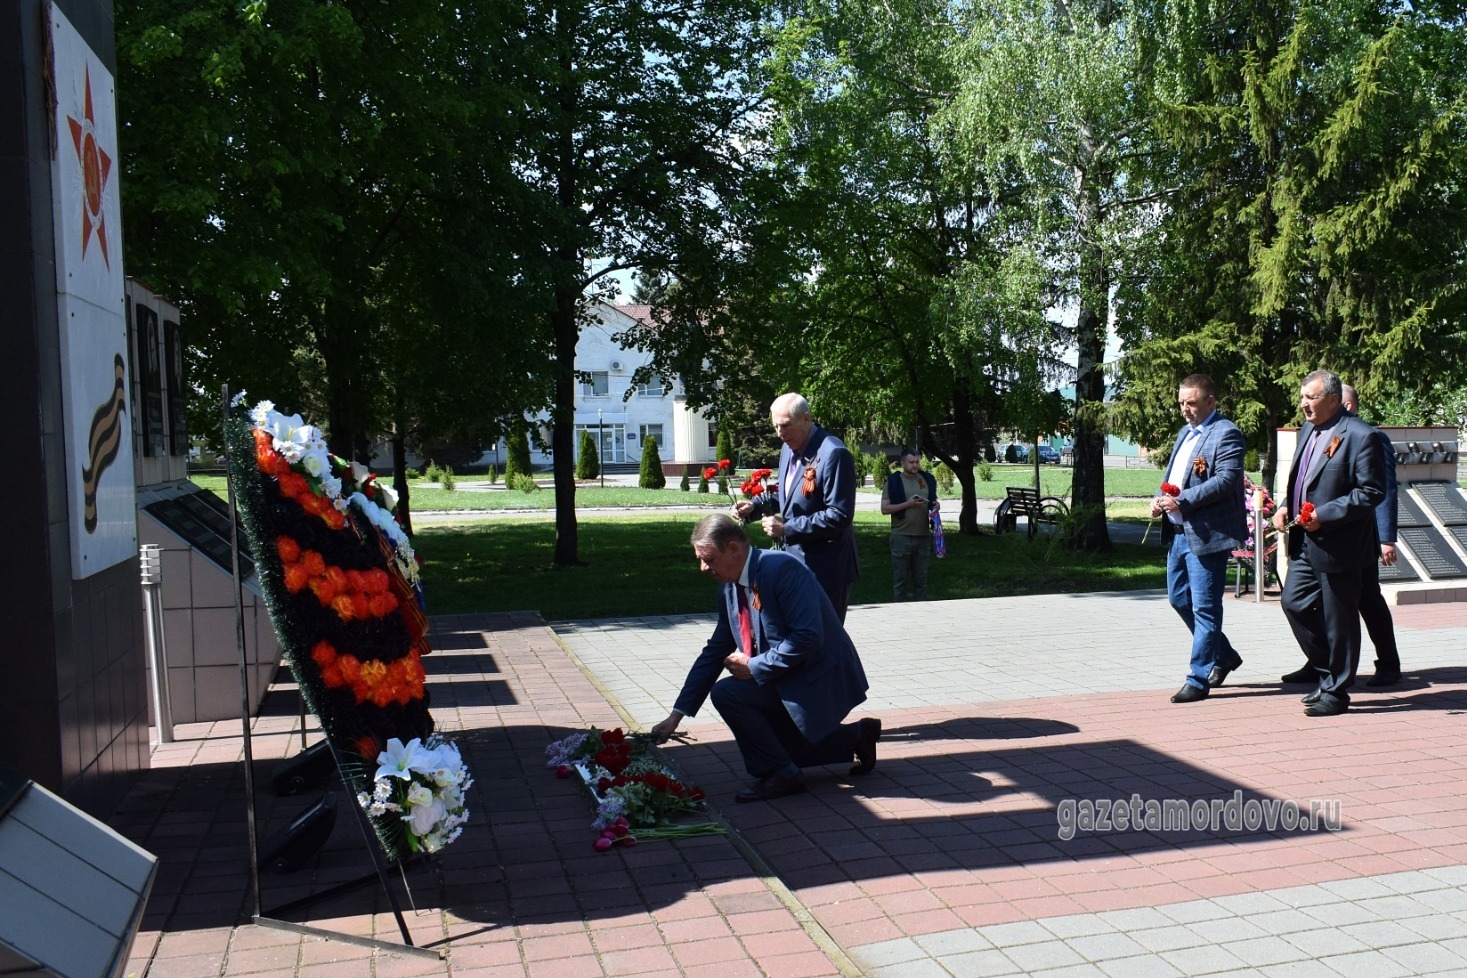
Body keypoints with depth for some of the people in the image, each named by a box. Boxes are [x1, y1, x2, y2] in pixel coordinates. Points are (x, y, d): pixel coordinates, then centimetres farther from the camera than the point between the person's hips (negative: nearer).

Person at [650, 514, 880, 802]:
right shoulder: (729, 590, 4)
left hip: (820, 676, -10)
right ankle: (858, 735, 30)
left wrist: (754, 666, -21)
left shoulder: (782, 569, -23)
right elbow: (714, 652, 8)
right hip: (786, 680, 10)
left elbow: (809, 637, -30)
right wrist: (676, 716, 5)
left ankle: (779, 775, -7)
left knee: (726, 692, -21)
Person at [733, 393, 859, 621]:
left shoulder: (833, 453, -19)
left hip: (826, 568, -9)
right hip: (794, 559, 9)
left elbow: (840, 516, -22)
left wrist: (787, 528, -23)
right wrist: (755, 506, 4)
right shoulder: (788, 450, 10)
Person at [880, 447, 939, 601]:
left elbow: (932, 501, 23)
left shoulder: (927, 479, 10)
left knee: (921, 579, 10)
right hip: (901, 536, -4)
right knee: (900, 580, 1)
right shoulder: (894, 481, -2)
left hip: (923, 536, 4)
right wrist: (908, 504, -17)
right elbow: (885, 508, -7)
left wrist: (936, 505, -1)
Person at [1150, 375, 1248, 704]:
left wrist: (1183, 501, -25)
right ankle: (1223, 656, 33)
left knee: (1204, 607, -2)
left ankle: (1199, 679, 5)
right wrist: (1159, 499, 4)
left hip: (1207, 534, -10)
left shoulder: (1226, 433, -10)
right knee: (1179, 598, 16)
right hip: (1178, 532, 10)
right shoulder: (1185, 432, 19)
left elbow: (1227, 480, -20)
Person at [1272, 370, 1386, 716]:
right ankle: (1328, 674, 26)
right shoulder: (1308, 430, 13)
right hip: (1305, 541, 8)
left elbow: (1372, 491, -17)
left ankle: (1335, 692, 16)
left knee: (1338, 619, 3)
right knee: (1294, 603, 9)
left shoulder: (1360, 435, -13)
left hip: (1338, 544, -8)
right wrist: (1285, 505, 4)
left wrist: (1325, 515, -22)